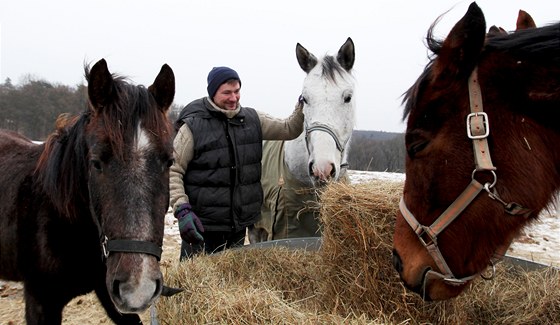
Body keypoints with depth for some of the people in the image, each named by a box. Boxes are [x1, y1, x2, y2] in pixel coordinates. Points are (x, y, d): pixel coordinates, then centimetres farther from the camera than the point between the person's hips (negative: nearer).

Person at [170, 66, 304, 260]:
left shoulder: (252, 119, 5)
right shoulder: (193, 126, -11)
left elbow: (289, 130, 8)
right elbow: (172, 170, -11)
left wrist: (303, 106, -10)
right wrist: (181, 209, -22)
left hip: (240, 223, 5)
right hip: (201, 225, -5)